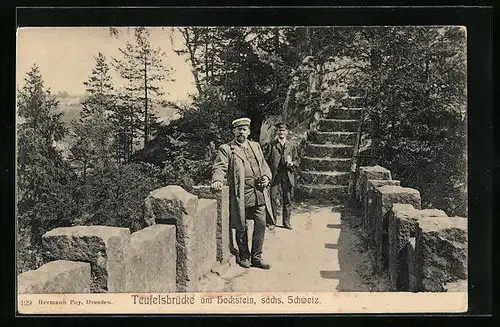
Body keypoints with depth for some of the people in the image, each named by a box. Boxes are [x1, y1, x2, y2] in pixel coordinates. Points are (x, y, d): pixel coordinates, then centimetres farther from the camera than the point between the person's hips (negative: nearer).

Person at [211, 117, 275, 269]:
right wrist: (217, 180, -29)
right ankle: (244, 256, 22)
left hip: (259, 194, 4)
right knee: (241, 228, 4)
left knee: (261, 224, 2)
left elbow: (264, 165, 23)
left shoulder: (256, 146, 19)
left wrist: (266, 177, 2)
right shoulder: (226, 149, 2)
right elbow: (220, 167, -9)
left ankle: (256, 257, 15)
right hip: (240, 195, -4)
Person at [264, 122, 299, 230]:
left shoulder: (292, 146, 13)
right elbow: (266, 160, 5)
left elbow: (296, 160, 14)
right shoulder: (271, 145, 6)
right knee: (273, 198, -6)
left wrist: (292, 163, -9)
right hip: (275, 176, -2)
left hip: (288, 176, 2)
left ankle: (286, 221, 16)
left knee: (287, 199, 5)